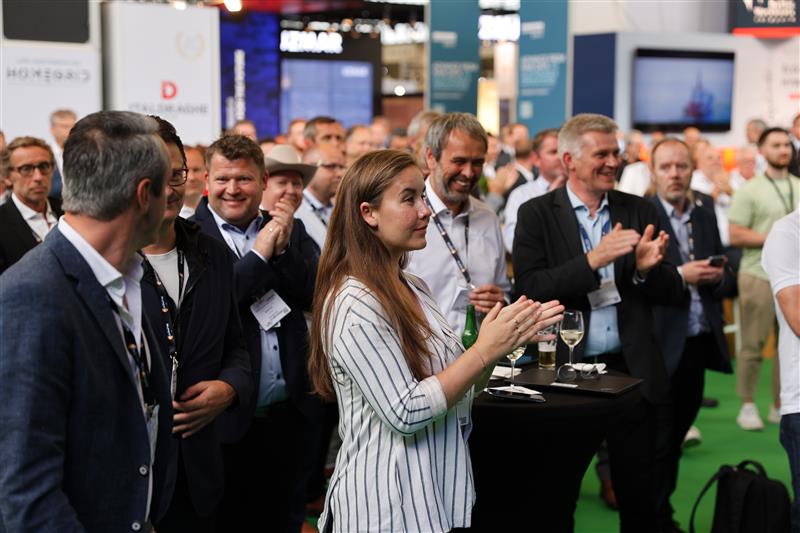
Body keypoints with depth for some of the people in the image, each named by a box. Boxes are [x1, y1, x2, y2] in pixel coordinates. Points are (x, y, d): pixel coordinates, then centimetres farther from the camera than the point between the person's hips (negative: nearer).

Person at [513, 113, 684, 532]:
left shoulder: (640, 211, 6)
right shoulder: (536, 214, -2)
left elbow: (673, 293, 5)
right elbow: (530, 289, -14)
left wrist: (646, 268, -17)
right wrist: (593, 259, -22)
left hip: (632, 370, 2)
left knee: (639, 493, 9)